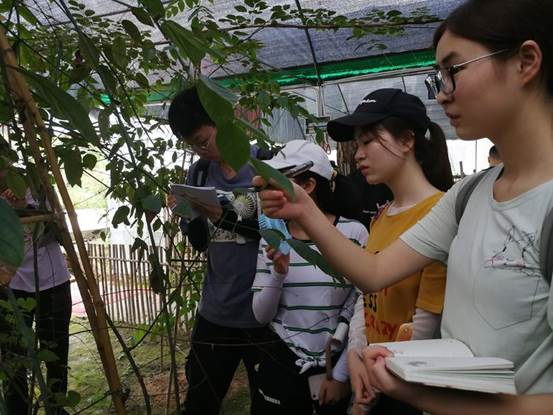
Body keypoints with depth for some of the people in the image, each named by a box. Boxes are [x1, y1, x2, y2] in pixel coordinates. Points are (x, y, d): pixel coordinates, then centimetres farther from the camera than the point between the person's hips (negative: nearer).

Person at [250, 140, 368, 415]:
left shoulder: (353, 233, -10)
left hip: (335, 366, -2)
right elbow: (262, 315, -3)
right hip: (281, 366, 2)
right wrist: (279, 272, -18)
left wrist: (341, 374, -4)